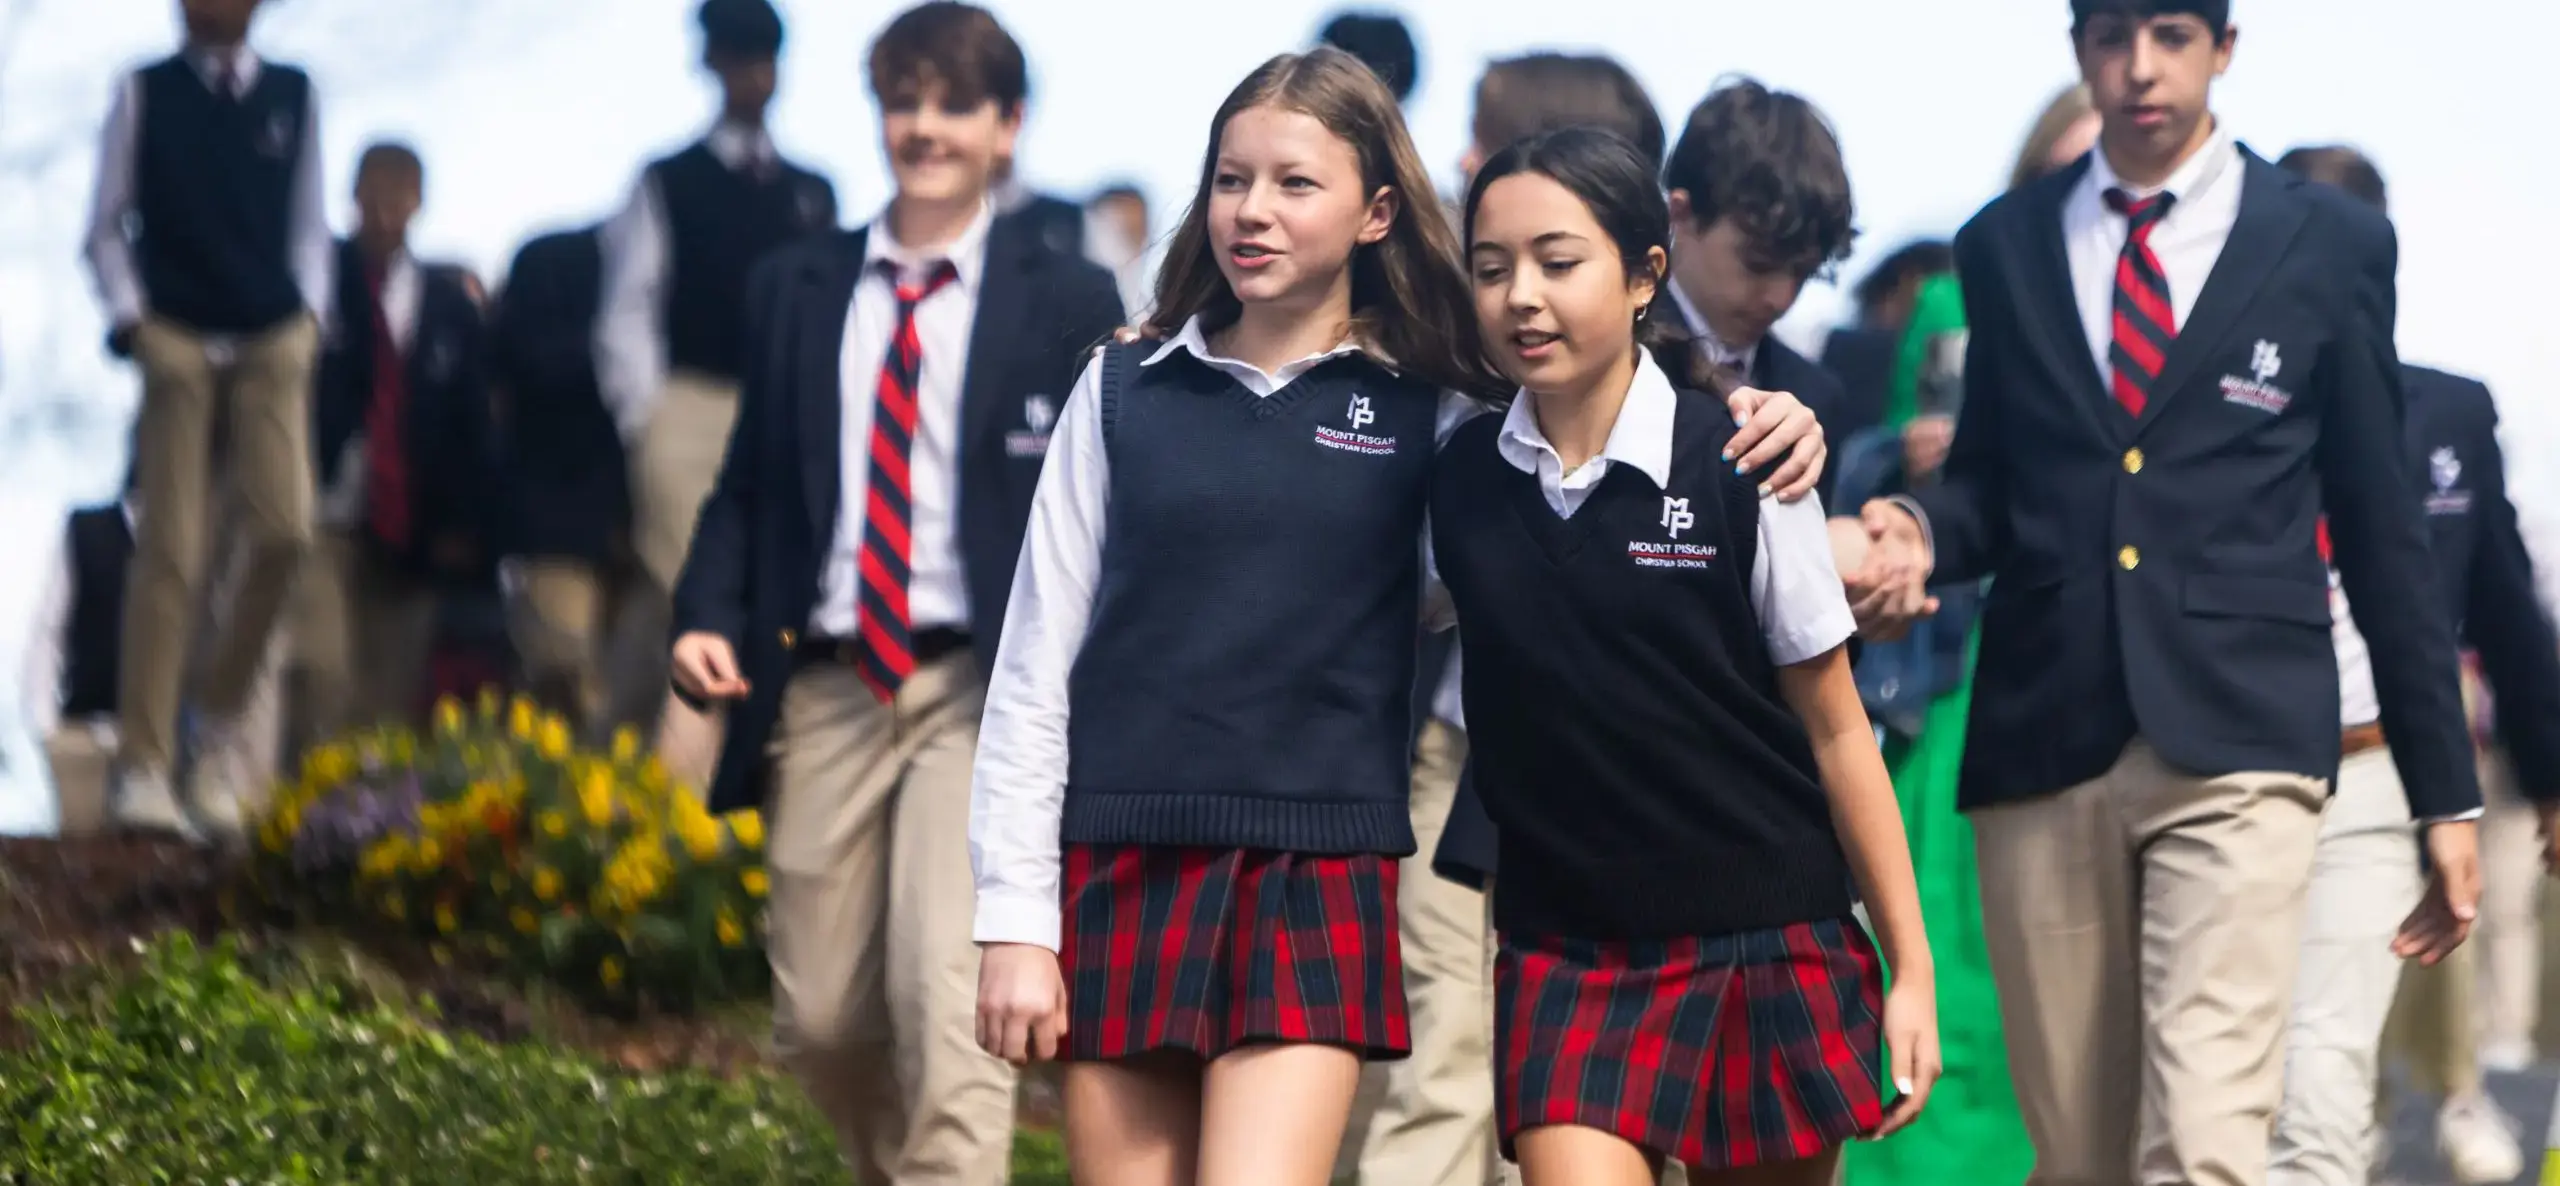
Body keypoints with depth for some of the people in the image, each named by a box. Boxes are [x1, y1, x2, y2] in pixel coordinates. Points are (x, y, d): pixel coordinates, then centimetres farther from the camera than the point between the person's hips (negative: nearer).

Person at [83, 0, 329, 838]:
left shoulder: (294, 96, 10)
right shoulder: (145, 93, 5)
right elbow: (106, 225, 8)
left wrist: (309, 309, 3)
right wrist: (127, 314, -5)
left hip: (274, 341, 2)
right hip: (177, 339, -2)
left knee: (282, 528, -14)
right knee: (170, 552, -7)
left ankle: (222, 704, 12)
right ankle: (145, 767, -6)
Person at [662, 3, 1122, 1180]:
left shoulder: (1068, 303, 4)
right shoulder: (795, 289, 13)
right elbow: (749, 482, 14)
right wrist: (708, 617, -3)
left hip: (986, 694, -4)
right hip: (827, 688, 4)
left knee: (947, 997, -19)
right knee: (820, 1020, 8)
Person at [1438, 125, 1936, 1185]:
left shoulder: (1738, 470, -6)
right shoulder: (1462, 481, 1)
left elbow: (1835, 730, -2)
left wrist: (1912, 968, -2)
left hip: (1768, 945, -1)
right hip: (1565, 956, 1)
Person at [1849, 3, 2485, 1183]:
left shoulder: (2329, 243, 6)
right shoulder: (2005, 245, 13)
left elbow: (2382, 531, 7)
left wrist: (2446, 793, 7)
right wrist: (1920, 530, -6)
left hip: (2237, 742, -3)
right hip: (2043, 746, 3)